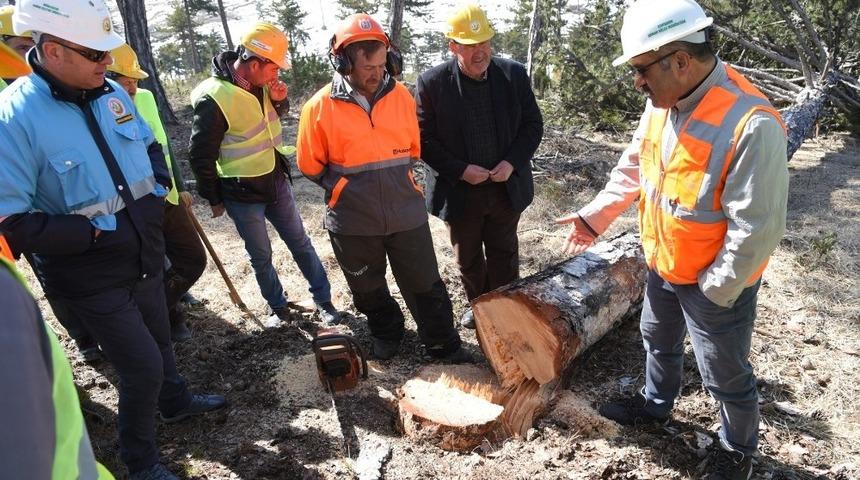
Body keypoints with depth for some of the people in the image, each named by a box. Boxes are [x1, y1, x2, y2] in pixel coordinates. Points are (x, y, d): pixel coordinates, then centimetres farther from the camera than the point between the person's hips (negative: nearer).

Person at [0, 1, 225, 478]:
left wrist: (156, 192, -1)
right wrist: (97, 233, -23)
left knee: (159, 338, 25)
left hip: (145, 257, 6)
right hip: (91, 277, -6)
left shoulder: (112, 93, -2)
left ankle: (175, 401, 53)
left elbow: (149, 147, 16)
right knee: (144, 365, 2)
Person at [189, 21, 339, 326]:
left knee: (300, 243, 12)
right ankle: (278, 308, 31)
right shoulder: (214, 98, -24)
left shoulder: (261, 83, -4)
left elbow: (279, 114, 17)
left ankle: (323, 300, 25)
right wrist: (214, 199, -4)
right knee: (261, 256, 11)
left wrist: (279, 99, -7)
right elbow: (202, 156, -15)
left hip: (277, 181, 6)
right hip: (242, 194, -6)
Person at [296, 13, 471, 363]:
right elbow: (310, 165, 0)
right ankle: (386, 334, 45)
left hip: (406, 214, 1)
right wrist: (345, 187, 1)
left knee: (424, 285, 11)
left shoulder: (401, 96, -2)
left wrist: (394, 179, 8)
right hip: (353, 222, -1)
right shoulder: (320, 108, -10)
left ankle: (444, 344, 28)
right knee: (369, 290, 19)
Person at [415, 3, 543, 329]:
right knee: (468, 259, 17)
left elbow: (533, 124, 2)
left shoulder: (514, 75, -5)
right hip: (460, 191, -1)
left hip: (506, 188, 1)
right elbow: (423, 138, -9)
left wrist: (513, 162, -13)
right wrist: (461, 170, -17)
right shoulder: (432, 83, -12)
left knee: (504, 256, 15)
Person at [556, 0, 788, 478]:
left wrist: (712, 291, -19)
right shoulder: (661, 102, -7)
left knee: (725, 376, 14)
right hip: (662, 267, 7)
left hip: (715, 283, -7)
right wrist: (594, 216, 7)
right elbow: (633, 167, 8)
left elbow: (756, 229, -28)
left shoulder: (751, 125, -32)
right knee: (658, 340, 28)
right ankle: (655, 402, 56)